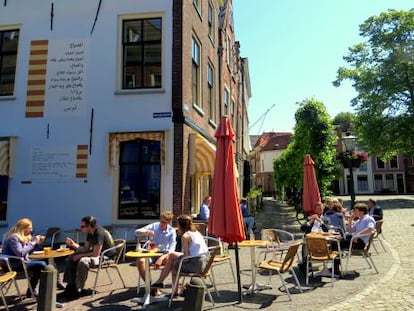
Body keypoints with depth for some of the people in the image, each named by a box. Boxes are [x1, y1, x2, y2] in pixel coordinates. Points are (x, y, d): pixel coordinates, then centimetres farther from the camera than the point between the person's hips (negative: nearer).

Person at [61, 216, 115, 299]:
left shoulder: (99, 233, -26)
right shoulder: (90, 233, 3)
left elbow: (95, 254, -27)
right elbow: (86, 249, 6)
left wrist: (80, 256, -18)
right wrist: (74, 244, -8)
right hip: (96, 253, 10)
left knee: (83, 261, -33)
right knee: (71, 258, 5)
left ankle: (78, 290, -17)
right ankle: (71, 285, 8)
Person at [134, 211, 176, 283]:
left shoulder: (172, 231, -7)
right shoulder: (153, 226, -4)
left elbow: (171, 249, -13)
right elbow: (137, 232, -7)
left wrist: (161, 258, -30)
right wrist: (146, 232, -29)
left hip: (163, 254, -1)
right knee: (140, 261, -30)